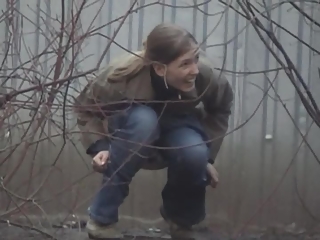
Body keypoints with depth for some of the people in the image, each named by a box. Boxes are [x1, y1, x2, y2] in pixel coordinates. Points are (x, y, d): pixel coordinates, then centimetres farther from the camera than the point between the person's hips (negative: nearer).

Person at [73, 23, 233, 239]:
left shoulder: (206, 74, -30)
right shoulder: (123, 75, -35)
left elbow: (220, 110, -7)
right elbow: (86, 108, -17)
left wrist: (207, 156, -10)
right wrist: (99, 146, -31)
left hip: (177, 127, 2)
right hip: (133, 129, -2)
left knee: (195, 155, -34)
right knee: (143, 119, -39)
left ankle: (182, 218, 3)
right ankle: (102, 219, -28)